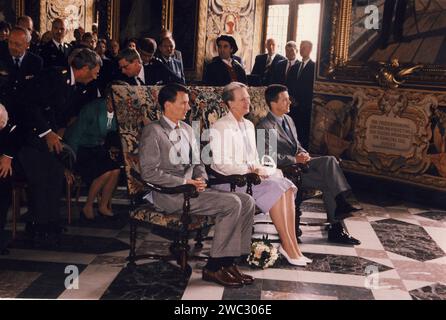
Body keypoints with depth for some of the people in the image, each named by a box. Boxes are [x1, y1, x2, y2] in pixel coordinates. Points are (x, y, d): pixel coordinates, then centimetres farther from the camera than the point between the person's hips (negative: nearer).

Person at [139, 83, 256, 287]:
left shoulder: (187, 129, 19)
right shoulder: (153, 132, -7)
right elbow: (149, 172, -15)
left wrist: (201, 179, 2)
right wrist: (184, 182, -17)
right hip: (169, 194, -8)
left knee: (247, 202, -8)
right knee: (231, 203, -24)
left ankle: (230, 262, -5)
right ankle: (214, 267, -15)